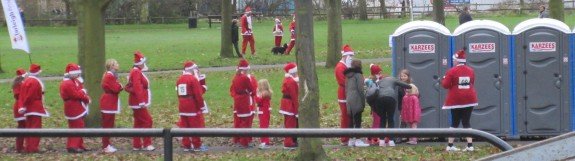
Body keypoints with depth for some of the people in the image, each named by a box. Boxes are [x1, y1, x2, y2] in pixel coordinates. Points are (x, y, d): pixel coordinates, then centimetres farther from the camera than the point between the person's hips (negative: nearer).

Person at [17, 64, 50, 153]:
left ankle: (27, 147, 14)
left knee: (29, 128, 13)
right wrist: (25, 105, -5)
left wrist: (21, 107, 1)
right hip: (36, 108, -8)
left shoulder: (25, 81, 10)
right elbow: (30, 96, -19)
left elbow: (21, 95, 4)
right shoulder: (36, 82, -14)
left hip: (28, 109, 8)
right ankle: (33, 148, -9)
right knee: (36, 128, -5)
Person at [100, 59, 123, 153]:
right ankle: (106, 146, -4)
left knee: (108, 125, 14)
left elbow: (115, 88, 15)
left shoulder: (109, 75, 15)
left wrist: (119, 86, -3)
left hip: (110, 104, 11)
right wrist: (120, 85, -4)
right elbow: (116, 89, -22)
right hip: (109, 104, -11)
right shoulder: (110, 76, -18)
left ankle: (107, 145, 19)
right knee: (107, 125, -7)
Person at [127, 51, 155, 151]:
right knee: (147, 121, -7)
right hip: (139, 103, -10)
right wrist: (141, 102, -28)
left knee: (138, 123, 12)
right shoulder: (137, 72, -17)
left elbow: (128, 87, 20)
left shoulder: (135, 72, 15)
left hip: (136, 102, 10)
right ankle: (147, 144, -6)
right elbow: (137, 88, -26)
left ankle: (137, 145, 16)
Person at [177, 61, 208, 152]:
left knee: (185, 127, 9)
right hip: (193, 107, -7)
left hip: (182, 107, 7)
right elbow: (198, 94, -16)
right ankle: (197, 146, 0)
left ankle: (186, 145, 11)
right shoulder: (193, 79, -14)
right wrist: (201, 106, -8)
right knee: (196, 127, -1)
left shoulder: (180, 80, 10)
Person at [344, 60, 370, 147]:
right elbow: (360, 89, -12)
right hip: (357, 101, -7)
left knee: (351, 120, 12)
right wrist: (363, 102, -8)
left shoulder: (348, 76, 14)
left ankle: (351, 140, 15)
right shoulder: (358, 75, -9)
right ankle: (358, 140, -8)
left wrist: (347, 99, 18)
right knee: (358, 120, -6)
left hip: (349, 101, 7)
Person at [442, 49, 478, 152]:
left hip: (456, 100, -3)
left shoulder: (452, 71, -10)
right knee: (466, 122, 6)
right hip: (469, 100, 3)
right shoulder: (471, 71, 5)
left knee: (455, 123, 8)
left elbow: (445, 85, -9)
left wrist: (444, 79, 11)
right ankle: (470, 145, -3)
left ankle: (450, 145, 8)